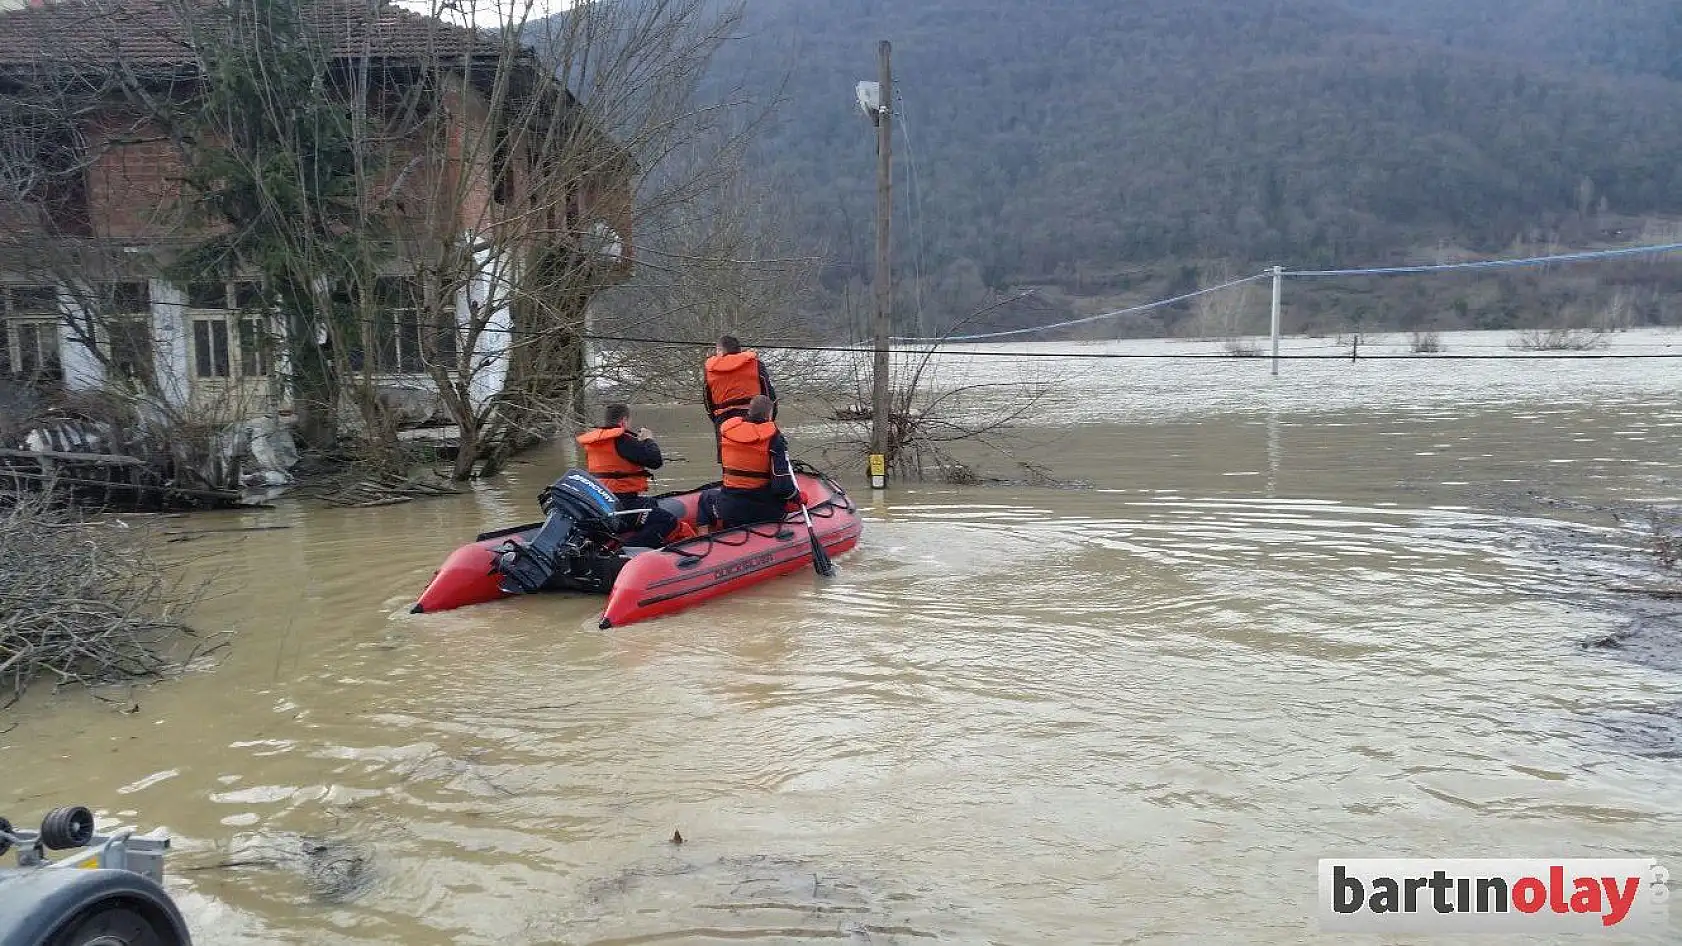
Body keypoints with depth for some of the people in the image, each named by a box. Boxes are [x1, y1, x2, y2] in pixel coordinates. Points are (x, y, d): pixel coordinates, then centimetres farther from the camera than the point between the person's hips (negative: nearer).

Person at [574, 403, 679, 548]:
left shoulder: (592, 441, 12)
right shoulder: (622, 440, -16)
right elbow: (655, 461, -17)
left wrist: (638, 442, 20)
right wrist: (649, 440, 1)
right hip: (621, 504, -10)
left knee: (652, 503, 34)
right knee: (668, 521, -13)